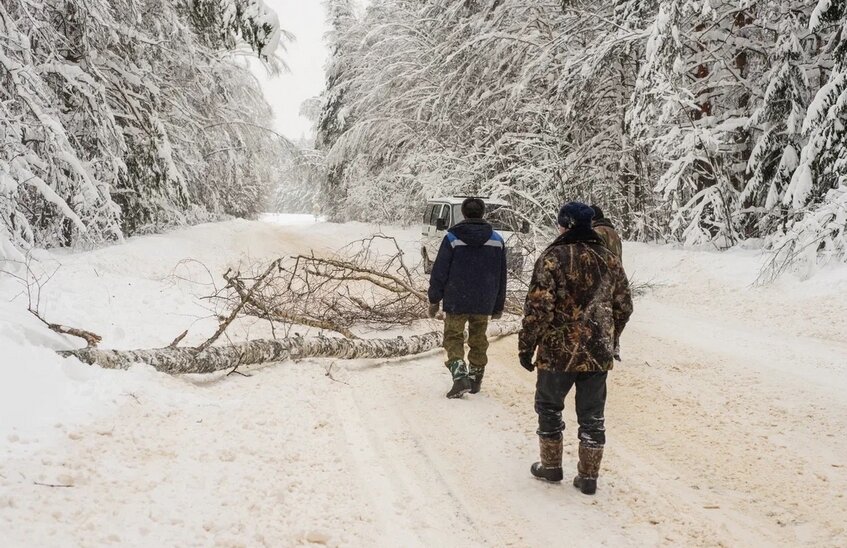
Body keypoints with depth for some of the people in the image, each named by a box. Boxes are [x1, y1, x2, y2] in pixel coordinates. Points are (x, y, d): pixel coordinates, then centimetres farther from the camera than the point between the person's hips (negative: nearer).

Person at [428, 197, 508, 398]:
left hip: (456, 301, -3)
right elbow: (501, 278, 8)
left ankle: (460, 375, -14)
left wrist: (434, 299, 2)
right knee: (478, 340, 16)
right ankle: (476, 379, 25)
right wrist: (498, 306, 15)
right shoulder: (497, 240, 4)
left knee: (453, 338, 5)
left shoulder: (452, 238, -7)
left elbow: (439, 272, -7)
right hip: (484, 303, 3)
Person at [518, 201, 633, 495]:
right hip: (599, 353, 4)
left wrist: (526, 346, -7)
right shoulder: (610, 260, 5)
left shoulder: (553, 257, -12)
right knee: (592, 416, 13)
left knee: (549, 407, 16)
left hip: (558, 352, -4)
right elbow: (624, 308, 12)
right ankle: (588, 476, 20)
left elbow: (538, 308, -16)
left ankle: (550, 466, 27)